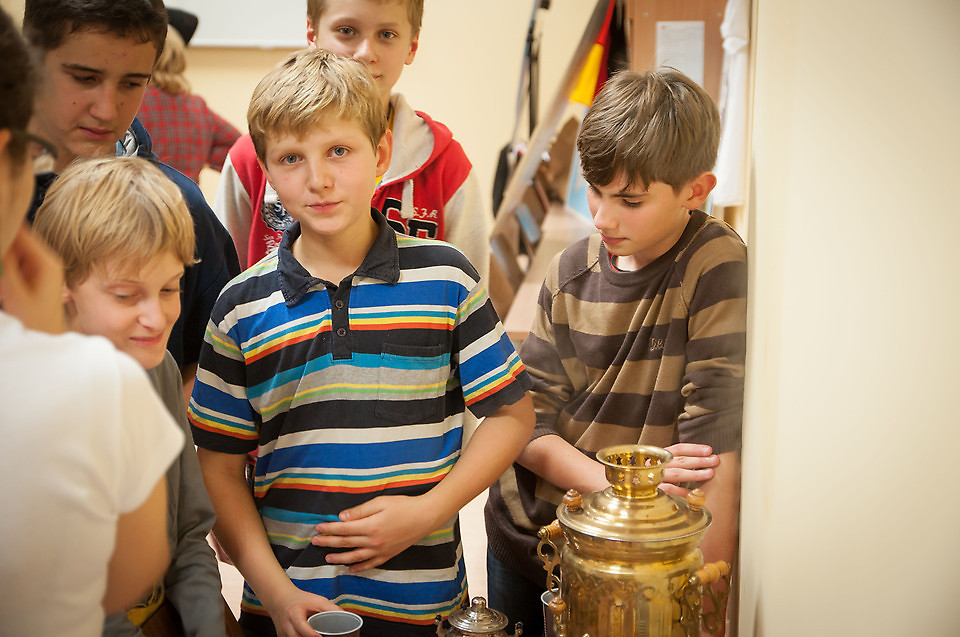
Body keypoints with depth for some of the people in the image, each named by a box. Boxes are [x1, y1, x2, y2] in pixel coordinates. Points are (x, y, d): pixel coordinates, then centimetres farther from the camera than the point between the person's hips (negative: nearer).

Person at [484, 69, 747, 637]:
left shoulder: (717, 269, -17)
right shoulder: (571, 272, -1)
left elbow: (719, 442, -24)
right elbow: (527, 419, -4)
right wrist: (616, 480, -21)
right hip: (522, 539, 5)